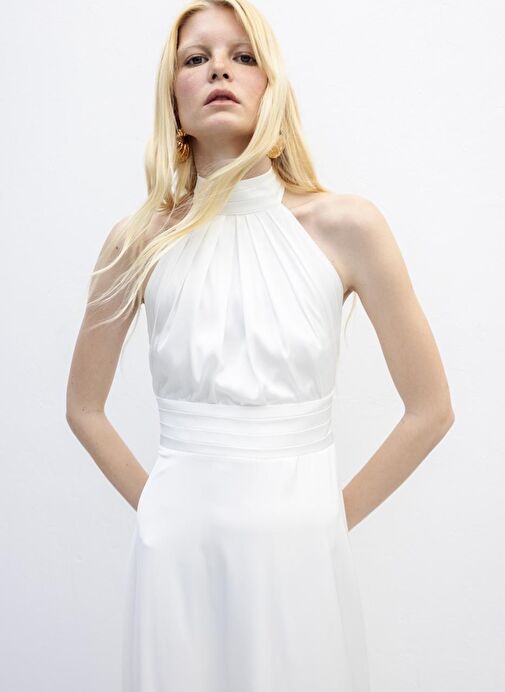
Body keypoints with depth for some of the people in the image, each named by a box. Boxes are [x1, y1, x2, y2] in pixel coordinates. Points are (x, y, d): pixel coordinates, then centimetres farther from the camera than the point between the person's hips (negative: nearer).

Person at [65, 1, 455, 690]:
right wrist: (155, 504, 3)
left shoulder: (347, 226, -7)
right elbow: (84, 408, 9)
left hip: (299, 548, -1)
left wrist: (335, 516, 0)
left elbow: (431, 409, -2)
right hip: (177, 552, 1)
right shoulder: (141, 241, -2)